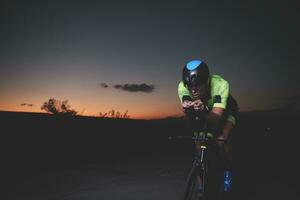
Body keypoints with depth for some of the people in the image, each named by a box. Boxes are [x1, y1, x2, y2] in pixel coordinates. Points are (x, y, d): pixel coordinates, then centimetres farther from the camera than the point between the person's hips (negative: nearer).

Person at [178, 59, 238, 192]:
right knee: (199, 143, -14)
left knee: (221, 141, -26)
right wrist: (188, 110, -59)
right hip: (206, 113, 3)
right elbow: (189, 120, -36)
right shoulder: (183, 86, -33)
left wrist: (203, 110, -66)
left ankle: (228, 170, 4)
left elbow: (217, 117, -44)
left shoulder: (221, 84, -40)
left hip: (226, 111, -2)